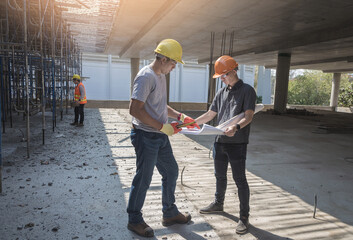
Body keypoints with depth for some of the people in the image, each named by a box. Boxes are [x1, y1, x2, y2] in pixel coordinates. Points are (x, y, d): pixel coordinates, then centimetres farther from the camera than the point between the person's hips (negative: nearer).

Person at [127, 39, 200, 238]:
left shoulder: (161, 76, 13)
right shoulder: (146, 76, -17)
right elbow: (135, 110, -24)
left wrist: (180, 117, 10)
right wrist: (162, 127, -21)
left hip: (161, 136, 10)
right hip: (146, 137, -10)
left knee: (171, 172, 17)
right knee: (143, 180, 4)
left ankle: (170, 214, 36)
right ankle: (135, 220, 26)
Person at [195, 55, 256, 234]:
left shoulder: (247, 90, -5)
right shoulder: (221, 93, 14)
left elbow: (249, 116, -15)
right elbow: (210, 114, 15)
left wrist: (236, 127, -33)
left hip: (237, 143, -6)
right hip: (220, 141, 7)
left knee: (239, 179, 0)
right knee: (220, 175, 20)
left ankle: (244, 216, 14)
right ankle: (218, 204, 40)